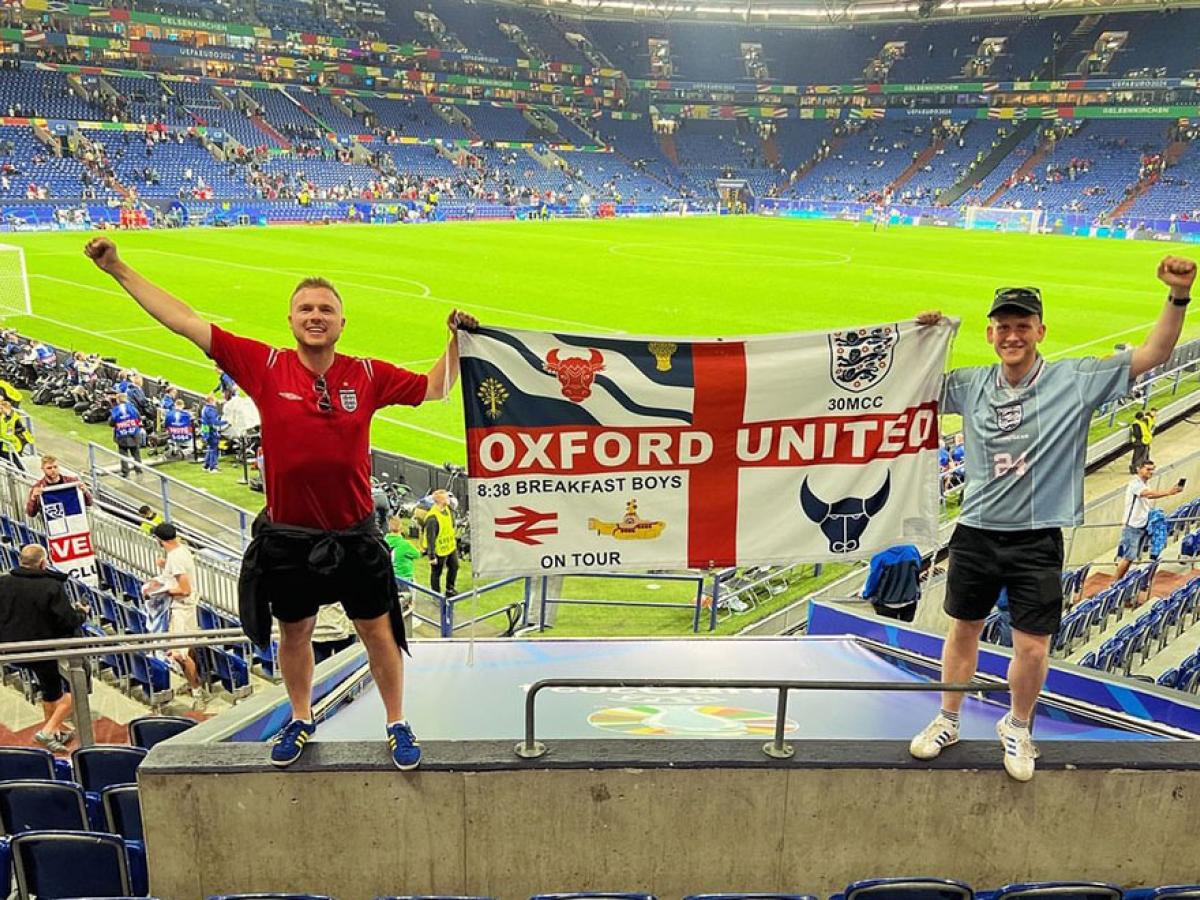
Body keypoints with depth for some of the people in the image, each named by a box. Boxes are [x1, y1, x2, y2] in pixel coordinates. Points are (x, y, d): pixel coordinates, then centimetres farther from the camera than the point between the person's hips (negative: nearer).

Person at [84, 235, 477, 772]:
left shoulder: (368, 375, -7)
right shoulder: (265, 367, -9)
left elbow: (434, 389, 6)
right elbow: (186, 323, -6)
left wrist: (456, 339, -7)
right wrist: (118, 270, -4)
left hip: (355, 536, 0)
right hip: (287, 538, 1)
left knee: (378, 632, 11)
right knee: (294, 633, 19)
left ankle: (397, 725, 32)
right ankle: (300, 722, 45)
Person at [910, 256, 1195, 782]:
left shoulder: (1075, 381, -5)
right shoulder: (970, 385, 1)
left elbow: (1152, 355, -6)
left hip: (1037, 540, -2)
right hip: (976, 533, 2)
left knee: (1032, 648, 3)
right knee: (964, 630, 15)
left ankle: (1017, 729, 30)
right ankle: (947, 722, 34)